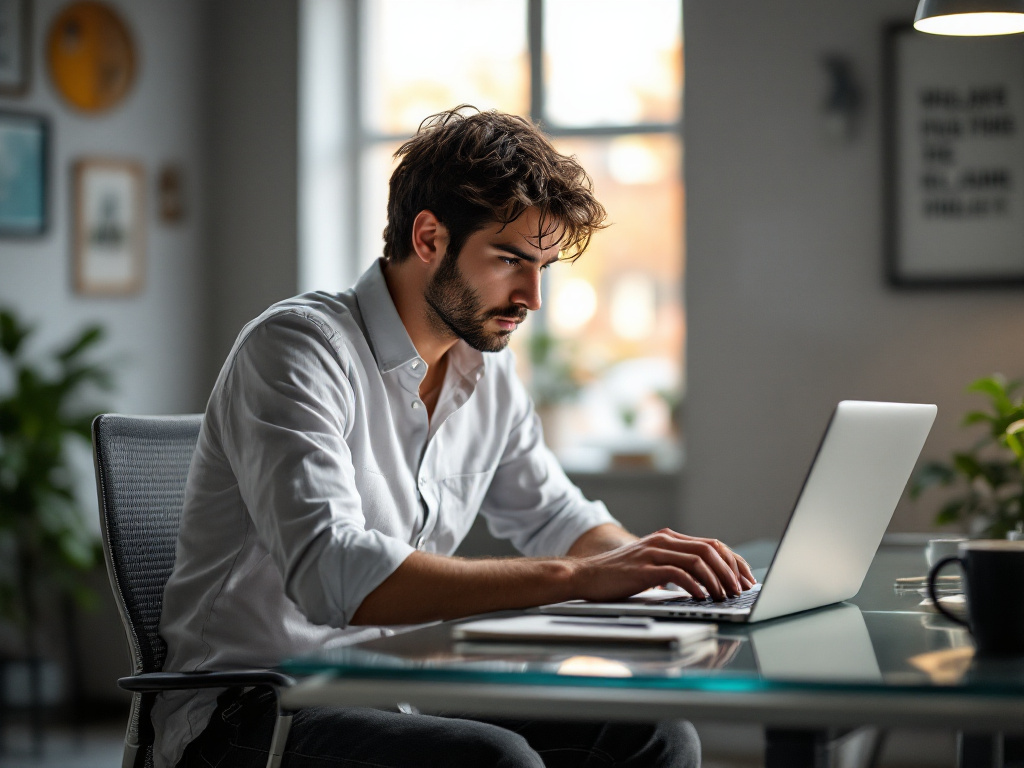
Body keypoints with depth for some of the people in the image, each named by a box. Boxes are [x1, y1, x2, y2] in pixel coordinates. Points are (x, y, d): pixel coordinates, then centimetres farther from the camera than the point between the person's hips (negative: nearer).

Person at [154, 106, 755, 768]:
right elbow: (333, 576, -31)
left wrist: (649, 559, 0)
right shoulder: (297, 347, -17)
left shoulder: (487, 370, 9)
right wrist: (577, 577, -35)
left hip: (397, 698, 8)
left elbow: (556, 519, 24)